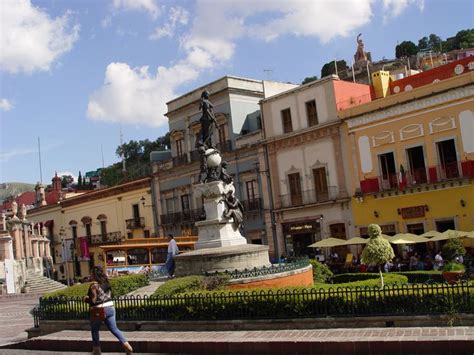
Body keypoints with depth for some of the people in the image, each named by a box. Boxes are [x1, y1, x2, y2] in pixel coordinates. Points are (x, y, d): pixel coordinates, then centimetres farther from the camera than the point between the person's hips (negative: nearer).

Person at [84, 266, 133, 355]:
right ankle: (126, 345, 0)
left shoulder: (94, 285, -16)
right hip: (110, 308, 6)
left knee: (94, 331, 16)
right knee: (114, 329, 11)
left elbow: (93, 301, -17)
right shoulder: (106, 283, 7)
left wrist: (86, 299, 3)